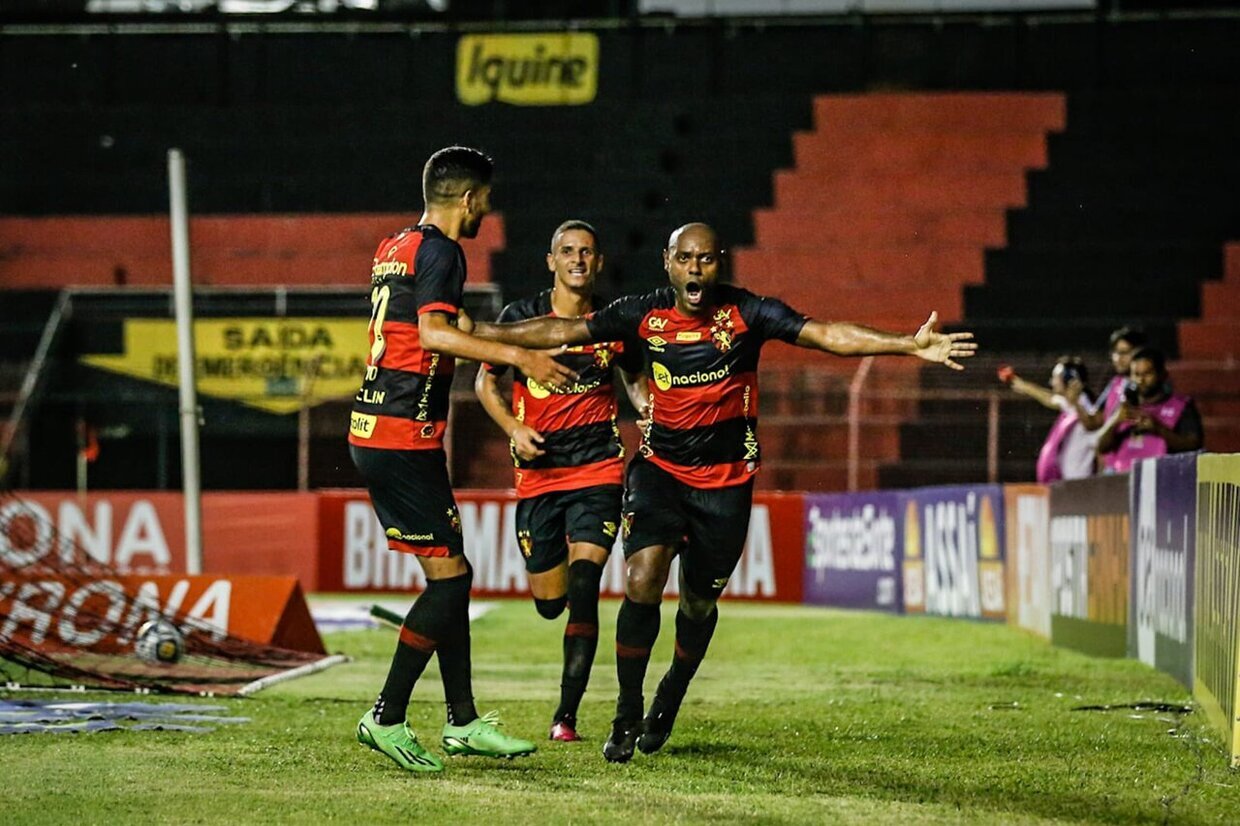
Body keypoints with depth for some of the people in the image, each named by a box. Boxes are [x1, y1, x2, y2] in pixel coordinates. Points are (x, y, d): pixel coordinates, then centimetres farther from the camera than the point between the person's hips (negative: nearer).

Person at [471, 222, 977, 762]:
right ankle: (628, 714, -4)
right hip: (660, 469, 0)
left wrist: (911, 346, -28)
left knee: (699, 602, 10)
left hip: (726, 479, 0)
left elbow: (824, 334, -19)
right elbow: (564, 331, 3)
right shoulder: (644, 315, -6)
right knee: (642, 580, -20)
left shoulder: (746, 313, -12)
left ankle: (671, 696, 40)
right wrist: (484, 333, 2)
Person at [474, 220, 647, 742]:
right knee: (549, 603, 7)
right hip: (538, 472, 1)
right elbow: (485, 382, 8)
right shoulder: (521, 317, -1)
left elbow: (635, 382, 19)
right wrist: (514, 429, -9)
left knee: (583, 586, -17)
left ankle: (566, 715, -13)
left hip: (598, 469, -1)